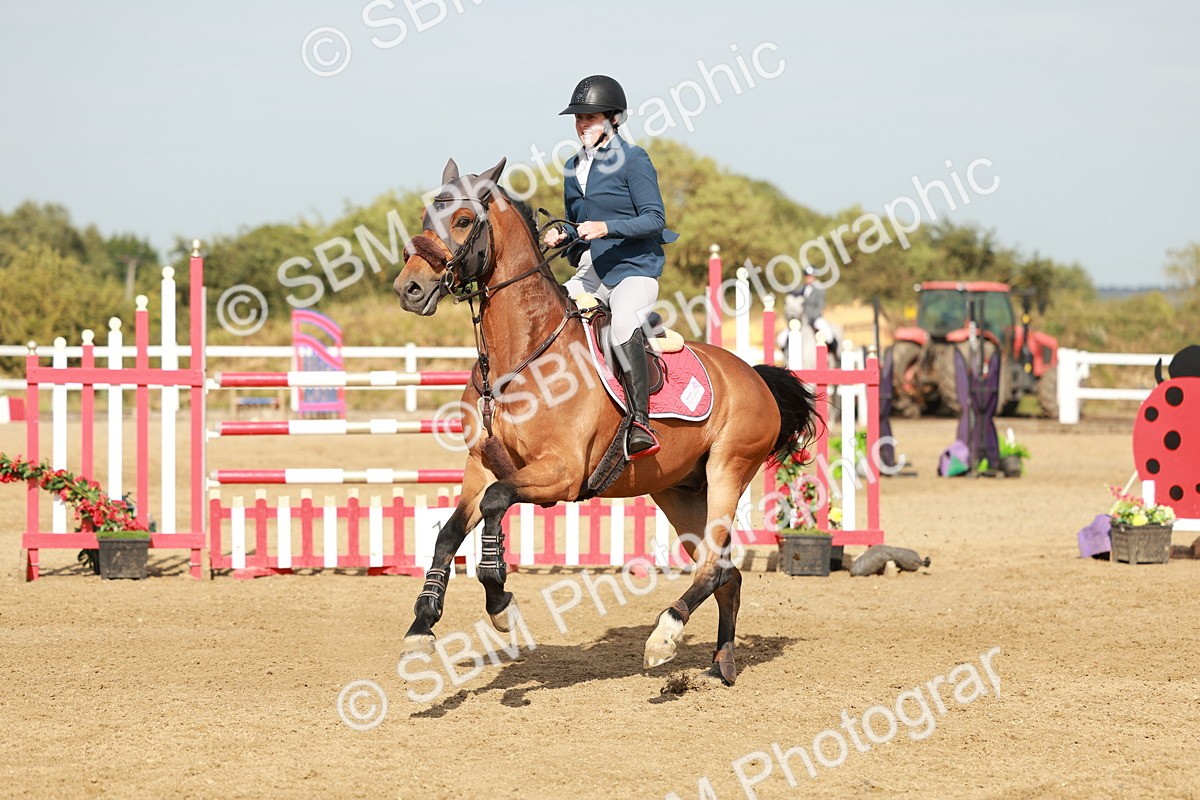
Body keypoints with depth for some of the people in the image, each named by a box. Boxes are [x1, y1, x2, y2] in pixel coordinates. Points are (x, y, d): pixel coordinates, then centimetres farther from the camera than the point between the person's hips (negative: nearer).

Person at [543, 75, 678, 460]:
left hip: (633, 269, -7)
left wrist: (607, 228, -23)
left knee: (624, 322, -34)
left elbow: (654, 218, -12)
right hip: (590, 272, 7)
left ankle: (640, 422, -39)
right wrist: (561, 237, 2)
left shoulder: (633, 160, -5)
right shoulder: (573, 168, 14)